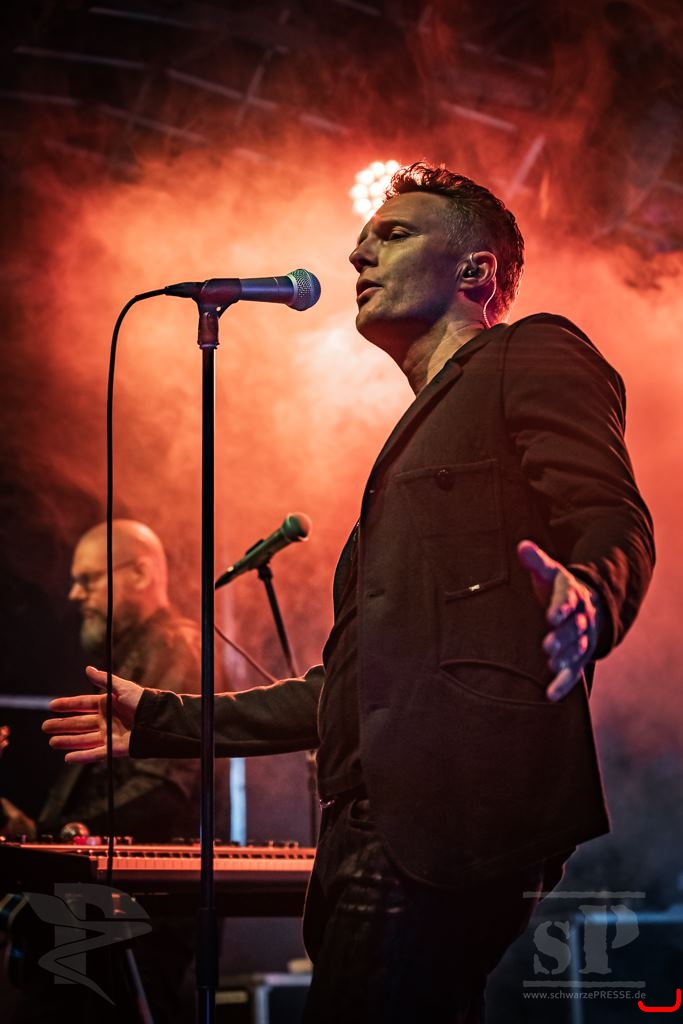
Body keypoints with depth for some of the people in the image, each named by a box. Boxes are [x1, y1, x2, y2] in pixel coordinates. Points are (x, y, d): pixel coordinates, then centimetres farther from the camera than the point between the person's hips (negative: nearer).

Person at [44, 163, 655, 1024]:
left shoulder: (532, 358, 9)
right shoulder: (413, 445, 35)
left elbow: (612, 522, -8)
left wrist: (584, 601, -32)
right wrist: (165, 723, 36)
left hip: (455, 816, -9)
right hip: (384, 834, 9)